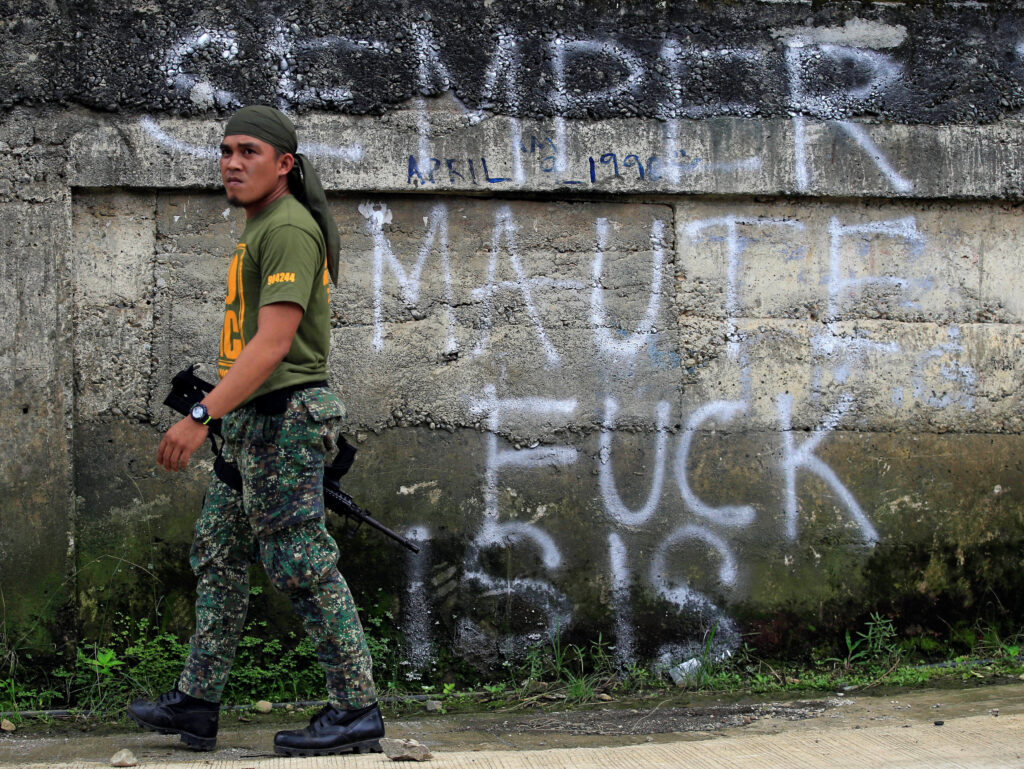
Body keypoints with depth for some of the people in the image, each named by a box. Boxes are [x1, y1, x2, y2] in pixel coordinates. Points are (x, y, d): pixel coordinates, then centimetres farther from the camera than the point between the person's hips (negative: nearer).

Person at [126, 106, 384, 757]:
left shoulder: (289, 229, -15)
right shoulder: (264, 229, 17)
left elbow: (274, 342, -24)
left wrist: (202, 417, -28)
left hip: (282, 420, -11)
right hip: (252, 423, 11)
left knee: (302, 567, -7)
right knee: (219, 557, 12)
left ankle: (357, 710, 0)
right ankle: (197, 704, 18)